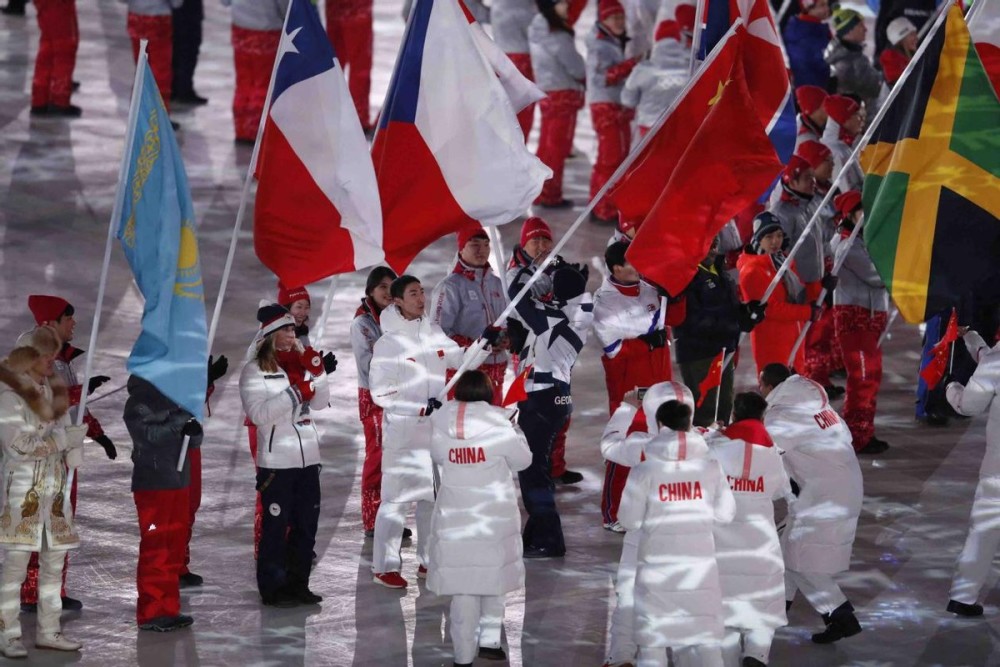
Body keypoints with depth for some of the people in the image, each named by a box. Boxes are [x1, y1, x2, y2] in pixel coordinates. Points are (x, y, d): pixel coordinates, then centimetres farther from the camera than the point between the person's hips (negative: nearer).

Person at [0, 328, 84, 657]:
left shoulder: (54, 389, 12)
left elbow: (67, 429, 13)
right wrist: (65, 438, -15)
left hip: (55, 488, 7)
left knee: (54, 563, 10)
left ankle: (48, 630, 18)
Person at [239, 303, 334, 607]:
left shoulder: (300, 363, 11)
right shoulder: (254, 371, -8)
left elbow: (320, 403, 10)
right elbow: (258, 414, -19)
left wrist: (319, 373, -6)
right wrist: (295, 392, -23)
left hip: (308, 458, 6)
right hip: (276, 461, -6)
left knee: (306, 524, 11)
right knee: (276, 525, -3)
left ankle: (298, 583, 21)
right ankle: (272, 588, 4)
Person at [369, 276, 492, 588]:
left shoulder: (434, 334, 6)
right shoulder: (388, 344, -11)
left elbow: (463, 361, 14)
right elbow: (381, 393, -12)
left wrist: (484, 343, -3)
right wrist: (421, 408, -19)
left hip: (436, 430, 7)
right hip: (402, 432, -6)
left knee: (433, 496, 14)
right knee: (396, 498, -7)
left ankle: (428, 561, 26)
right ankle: (384, 567, 0)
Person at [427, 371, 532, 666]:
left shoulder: (442, 425, -6)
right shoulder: (498, 425, -12)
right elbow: (522, 460, 2)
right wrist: (516, 431, 17)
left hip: (455, 515, 1)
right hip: (494, 514, -1)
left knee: (463, 585, 5)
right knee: (494, 575, 19)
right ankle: (489, 639, 18)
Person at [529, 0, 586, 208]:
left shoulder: (537, 31, 8)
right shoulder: (557, 35, -19)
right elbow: (575, 66, -14)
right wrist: (586, 79, 6)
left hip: (546, 92, 8)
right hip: (563, 94, -8)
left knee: (546, 146, 15)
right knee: (558, 148, 0)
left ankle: (539, 192, 20)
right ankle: (551, 196, 4)